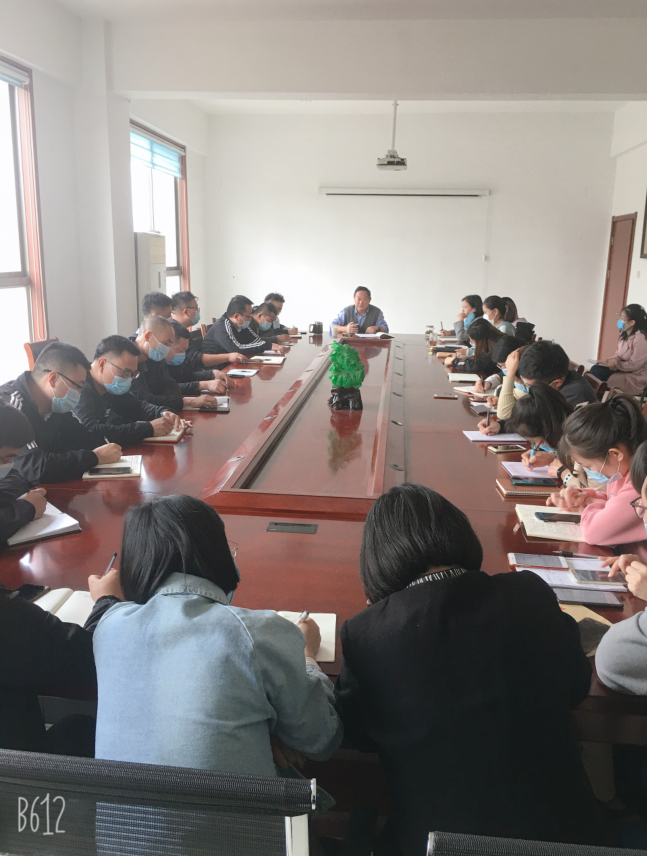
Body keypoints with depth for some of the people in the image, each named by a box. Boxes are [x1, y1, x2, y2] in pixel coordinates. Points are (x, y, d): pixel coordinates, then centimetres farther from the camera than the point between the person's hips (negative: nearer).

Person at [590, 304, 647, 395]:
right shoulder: (625, 334, 6)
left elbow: (634, 365, -22)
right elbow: (618, 354, 10)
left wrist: (614, 363, -15)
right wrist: (614, 360, -13)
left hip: (637, 378, -9)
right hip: (624, 370, 9)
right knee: (596, 369, -8)